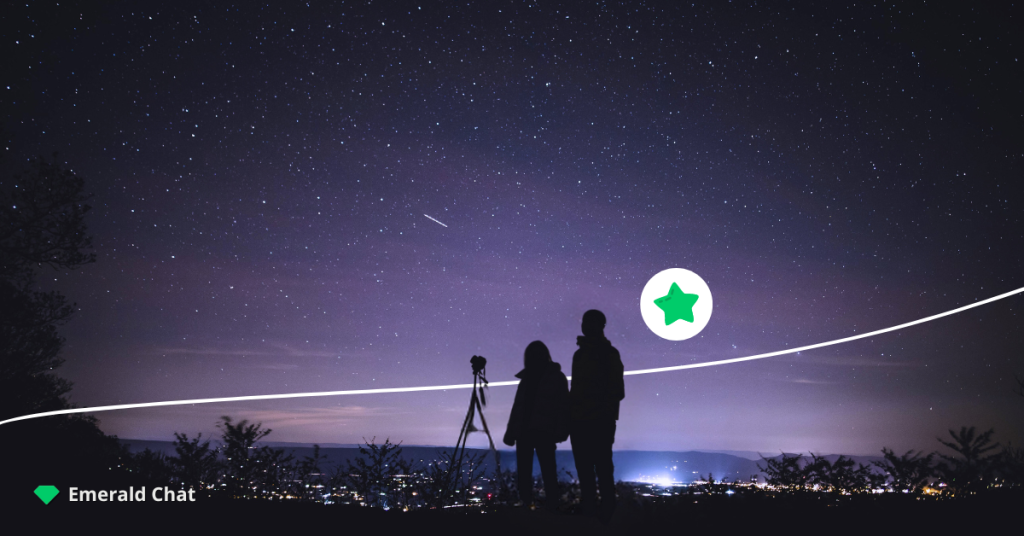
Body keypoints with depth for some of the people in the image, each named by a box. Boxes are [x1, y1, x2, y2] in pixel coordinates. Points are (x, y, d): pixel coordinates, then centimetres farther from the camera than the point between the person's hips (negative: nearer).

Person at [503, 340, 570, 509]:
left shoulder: (556, 377, 3)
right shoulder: (526, 379, 16)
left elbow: (563, 405, -4)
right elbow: (517, 408, 16)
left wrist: (561, 431, -16)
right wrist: (511, 433, 10)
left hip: (544, 432, -5)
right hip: (523, 431, 5)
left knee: (548, 471, -7)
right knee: (523, 473, 4)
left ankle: (552, 507, -5)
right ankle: (526, 506, 10)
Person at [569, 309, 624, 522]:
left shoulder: (608, 353, -2)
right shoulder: (580, 354, 16)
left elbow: (617, 390, -7)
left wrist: (605, 413, -15)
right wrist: (571, 415, 9)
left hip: (600, 422, -6)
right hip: (579, 421, 6)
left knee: (603, 471, -5)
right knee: (584, 472, 7)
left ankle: (606, 513, -3)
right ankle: (588, 512, 12)